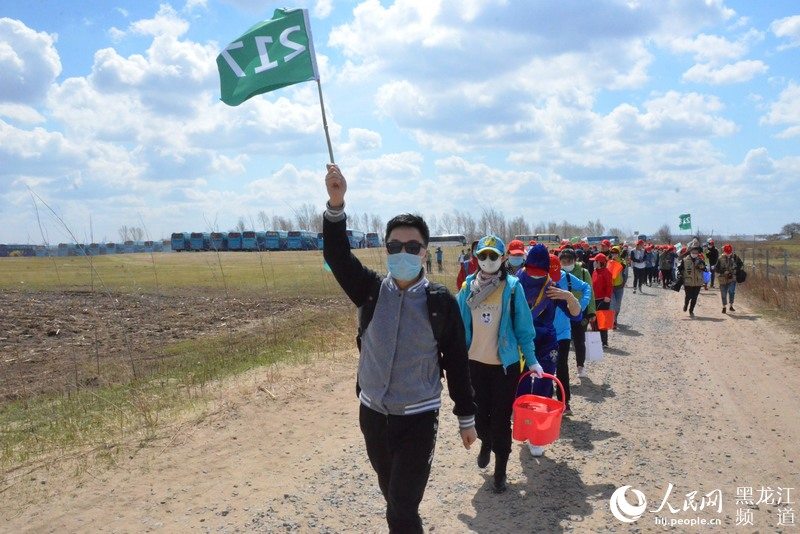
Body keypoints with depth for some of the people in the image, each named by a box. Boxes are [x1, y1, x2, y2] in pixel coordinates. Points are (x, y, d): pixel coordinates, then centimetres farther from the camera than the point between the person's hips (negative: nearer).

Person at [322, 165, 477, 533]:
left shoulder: (441, 302, -10)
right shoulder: (371, 291, -5)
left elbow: (457, 362, -3)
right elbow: (337, 256, -20)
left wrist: (467, 418, 2)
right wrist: (336, 203, -36)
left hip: (418, 419, -3)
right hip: (373, 414, 4)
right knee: (392, 496, 22)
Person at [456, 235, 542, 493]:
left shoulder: (512, 287, -9)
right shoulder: (468, 286, -1)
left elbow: (523, 326, -6)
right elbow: (460, 324, 5)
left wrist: (531, 360, -5)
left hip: (505, 363, -3)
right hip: (475, 362, 3)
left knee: (501, 418, 5)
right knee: (480, 413, 14)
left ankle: (500, 470, 23)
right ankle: (486, 442, 48)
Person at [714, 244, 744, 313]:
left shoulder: (735, 257, 0)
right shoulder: (720, 259, -4)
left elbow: (741, 264, 14)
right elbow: (716, 268, -3)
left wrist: (736, 270, -2)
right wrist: (723, 272, -17)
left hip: (732, 278, 0)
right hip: (723, 279, 0)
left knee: (731, 291, -15)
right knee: (724, 294, 6)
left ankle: (731, 306, 1)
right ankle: (724, 307, 20)